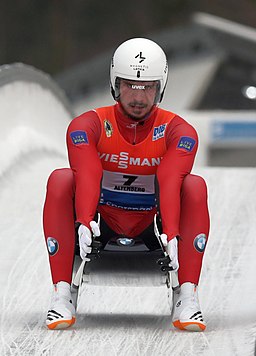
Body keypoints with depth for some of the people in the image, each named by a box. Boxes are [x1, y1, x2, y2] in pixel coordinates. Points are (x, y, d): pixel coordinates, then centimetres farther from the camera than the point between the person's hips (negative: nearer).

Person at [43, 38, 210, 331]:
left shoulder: (178, 131, -7)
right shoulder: (88, 126, -7)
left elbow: (170, 183, -26)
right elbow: (87, 177, -26)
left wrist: (172, 233, -42)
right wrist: (84, 222, -45)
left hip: (152, 229, 0)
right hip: (100, 228, 0)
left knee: (194, 186, -25)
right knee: (60, 180, -25)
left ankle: (187, 298, -29)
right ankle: (62, 294, -26)